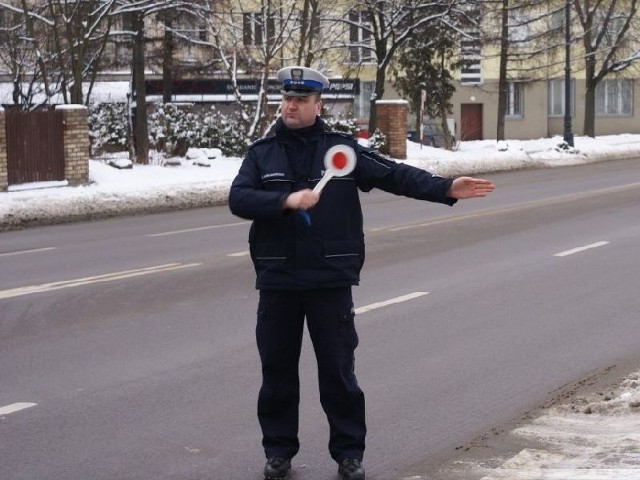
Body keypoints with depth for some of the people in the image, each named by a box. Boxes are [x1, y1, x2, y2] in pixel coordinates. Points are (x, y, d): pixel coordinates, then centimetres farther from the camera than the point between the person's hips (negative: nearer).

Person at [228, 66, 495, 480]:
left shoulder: (341, 148, 2)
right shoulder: (262, 154, 5)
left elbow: (394, 175, -4)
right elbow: (239, 199, -7)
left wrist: (445, 188, -16)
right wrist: (286, 201, -22)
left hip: (330, 279, -1)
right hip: (277, 279, 1)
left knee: (338, 370, 4)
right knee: (278, 369, 8)